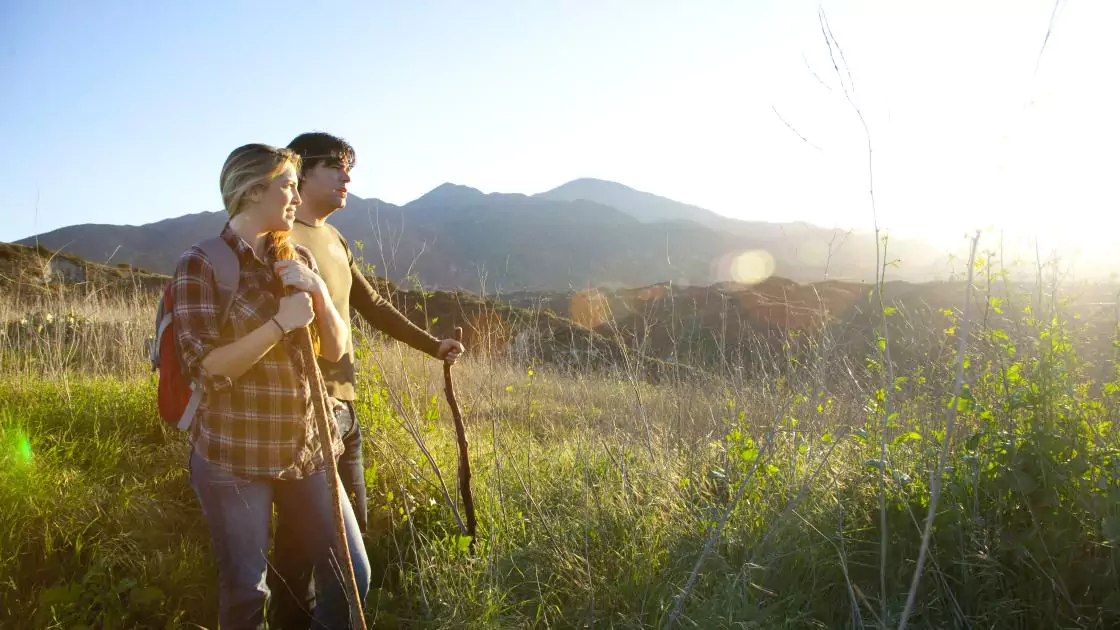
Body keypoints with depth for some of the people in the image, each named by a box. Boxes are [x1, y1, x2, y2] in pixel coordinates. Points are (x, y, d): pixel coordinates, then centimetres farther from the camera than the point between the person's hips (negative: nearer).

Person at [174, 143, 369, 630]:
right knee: (245, 591, 6)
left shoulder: (298, 259, 8)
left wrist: (317, 291, -10)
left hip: (305, 448, 5)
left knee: (352, 573, 7)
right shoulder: (201, 264, -9)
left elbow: (335, 349, 5)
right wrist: (282, 322, -20)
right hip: (234, 455, -5)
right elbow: (207, 366, -17)